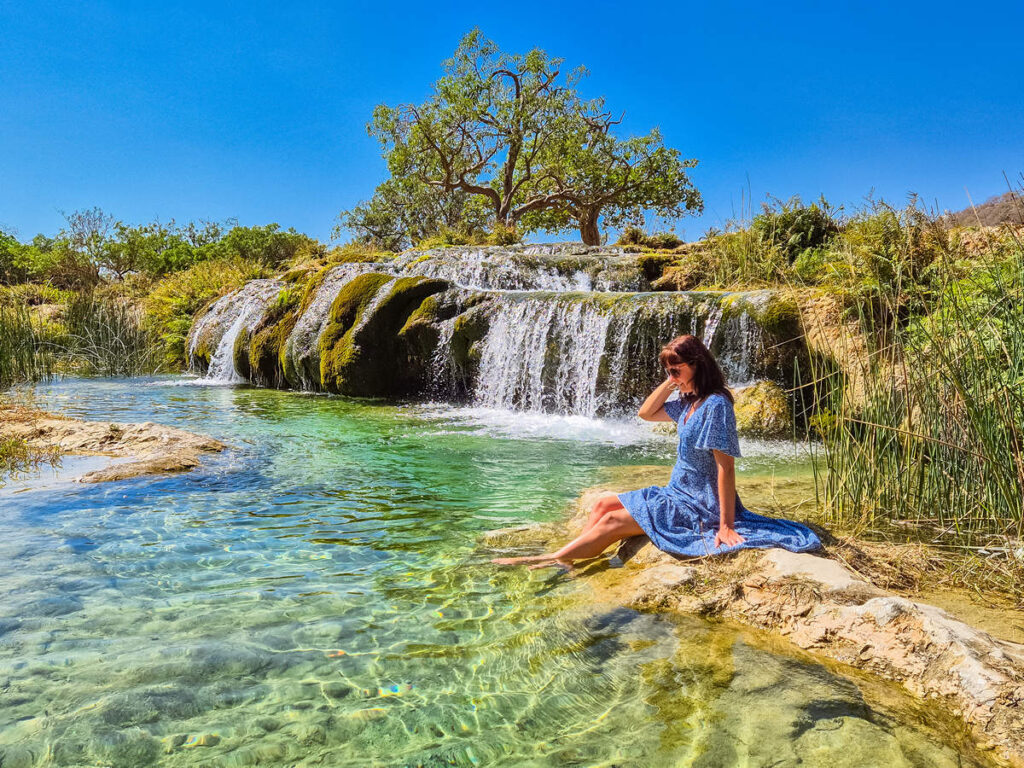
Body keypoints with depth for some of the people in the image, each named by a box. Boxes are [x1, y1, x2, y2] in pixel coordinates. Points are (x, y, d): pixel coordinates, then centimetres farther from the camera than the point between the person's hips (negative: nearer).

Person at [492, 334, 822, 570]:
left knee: (613, 521, -13)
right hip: (678, 492, 10)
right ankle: (565, 560, 1)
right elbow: (646, 413, 16)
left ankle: (547, 561, -5)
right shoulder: (689, 401, 6)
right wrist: (672, 381, 2)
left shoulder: (715, 404, -21)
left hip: (698, 506, -10)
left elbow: (726, 466, -24)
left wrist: (726, 525, -25)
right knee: (603, 503, 7)